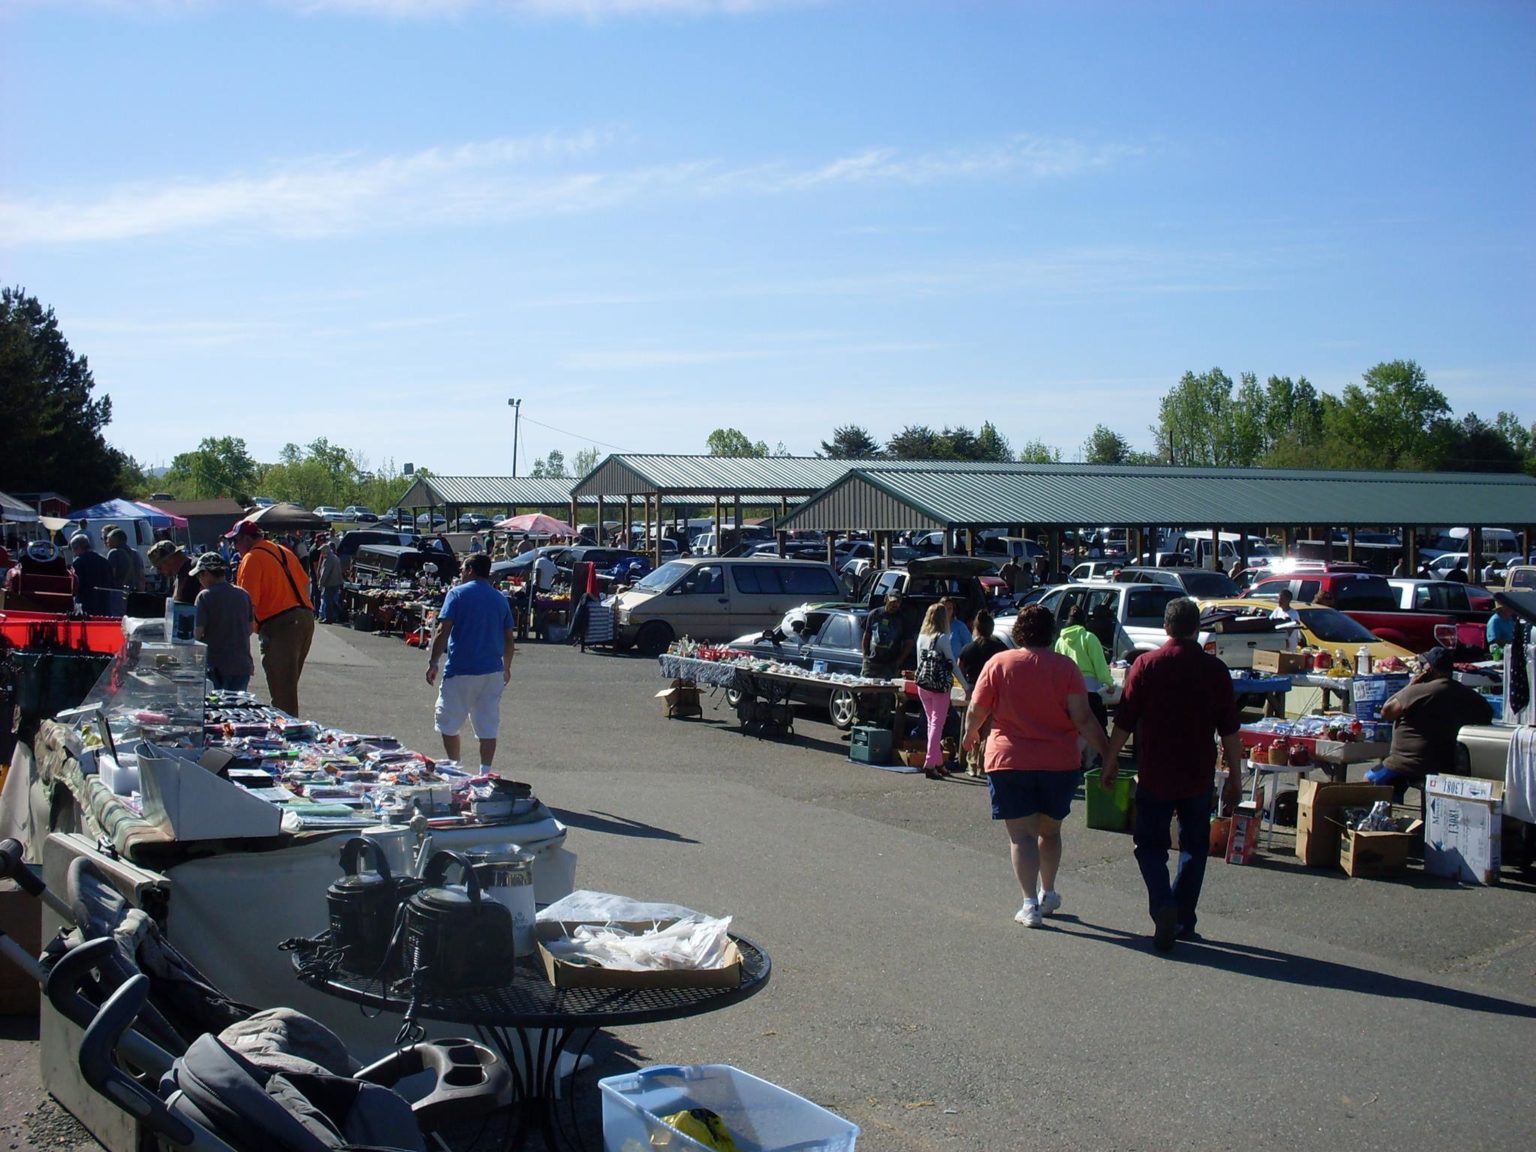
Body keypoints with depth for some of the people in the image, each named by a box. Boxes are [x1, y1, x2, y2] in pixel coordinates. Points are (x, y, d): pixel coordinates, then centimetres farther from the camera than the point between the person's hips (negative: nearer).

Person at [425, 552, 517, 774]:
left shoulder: (457, 594, -4)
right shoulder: (500, 599, 10)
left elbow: (443, 632, -11)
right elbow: (510, 639, 12)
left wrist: (433, 662, -4)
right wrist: (506, 667, 24)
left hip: (460, 670, -4)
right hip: (492, 672, 4)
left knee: (449, 724, 10)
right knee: (488, 727, 6)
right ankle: (485, 773, 5)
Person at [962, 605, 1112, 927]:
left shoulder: (998, 663, -3)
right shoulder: (1065, 667, -4)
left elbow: (976, 712, 1)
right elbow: (1083, 719, -10)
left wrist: (970, 735, 20)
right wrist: (1107, 752, -3)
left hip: (1009, 760, -1)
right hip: (1059, 763, 2)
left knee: (1022, 835, 2)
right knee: (1050, 831, 20)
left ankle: (1030, 903, -6)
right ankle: (1048, 893, 32)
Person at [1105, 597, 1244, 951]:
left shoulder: (1146, 665, -7)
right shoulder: (1215, 669, -2)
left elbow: (1124, 722, -5)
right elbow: (1230, 730, 1)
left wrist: (1111, 762, 6)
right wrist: (1235, 776, 10)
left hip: (1155, 775, -1)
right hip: (1199, 776, 2)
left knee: (1150, 844, 8)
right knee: (1194, 846, 16)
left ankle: (1163, 904, -14)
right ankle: (1184, 919, 17)